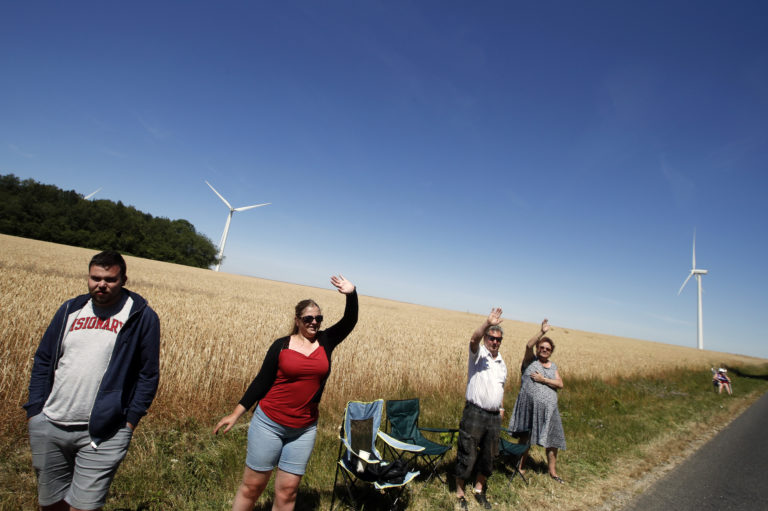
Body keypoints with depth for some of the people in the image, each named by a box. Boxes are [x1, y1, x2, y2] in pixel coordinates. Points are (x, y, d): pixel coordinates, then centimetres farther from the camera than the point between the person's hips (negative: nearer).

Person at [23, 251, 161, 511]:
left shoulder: (141, 316, -7)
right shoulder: (70, 309, 8)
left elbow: (148, 374, -5)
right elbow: (42, 361, 12)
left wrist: (130, 421, -8)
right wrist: (34, 411, 5)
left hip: (103, 434, -5)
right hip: (49, 427, 5)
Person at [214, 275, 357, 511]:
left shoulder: (326, 341, 2)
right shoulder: (281, 345, -4)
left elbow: (349, 321, -8)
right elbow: (261, 381, -1)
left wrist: (351, 294, -23)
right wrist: (236, 414, -4)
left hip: (304, 430, 2)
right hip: (268, 423, -2)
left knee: (287, 491, 9)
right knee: (252, 485, 9)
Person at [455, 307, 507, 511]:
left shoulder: (501, 362, 14)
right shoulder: (478, 354, -6)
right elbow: (474, 339, -29)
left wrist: (501, 407, 17)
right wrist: (488, 323, -43)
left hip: (494, 416, 6)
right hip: (474, 414, -6)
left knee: (488, 456, 16)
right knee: (467, 456, 0)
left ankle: (479, 490, 36)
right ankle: (459, 493, 18)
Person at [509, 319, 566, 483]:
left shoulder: (553, 366, 13)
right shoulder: (530, 360, 1)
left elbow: (560, 384, 1)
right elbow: (529, 345, -19)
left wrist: (544, 379, -12)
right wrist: (542, 332, -26)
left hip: (548, 409, 4)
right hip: (529, 406, -4)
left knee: (552, 441, 9)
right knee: (525, 438, 6)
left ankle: (552, 471, 26)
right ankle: (520, 467, 22)